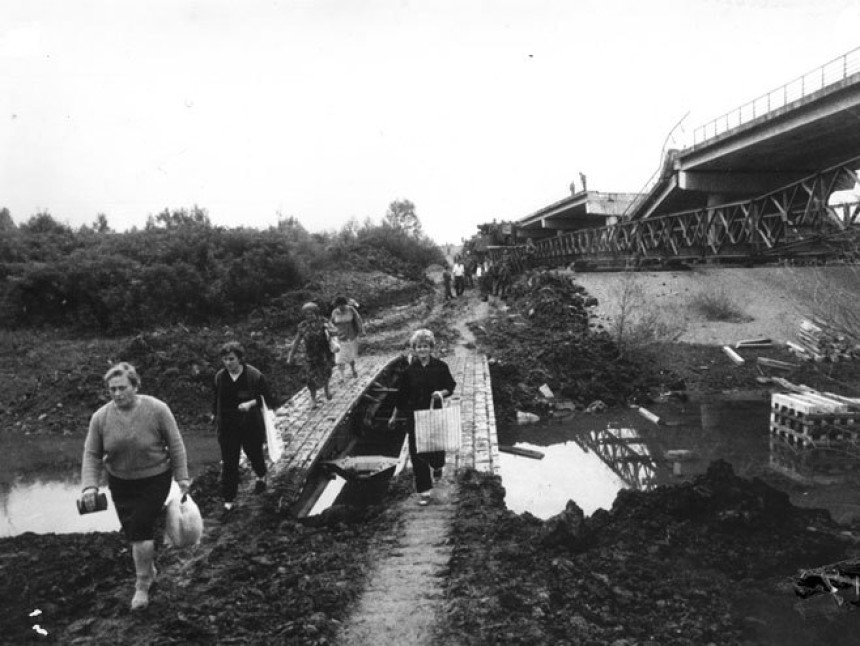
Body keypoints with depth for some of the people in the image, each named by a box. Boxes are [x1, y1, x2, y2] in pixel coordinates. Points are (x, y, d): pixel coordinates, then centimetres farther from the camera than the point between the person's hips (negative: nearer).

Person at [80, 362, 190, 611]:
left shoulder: (157, 410, -18)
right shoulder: (100, 417, -10)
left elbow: (175, 444, -10)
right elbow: (91, 455, -5)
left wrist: (182, 477, -9)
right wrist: (89, 486, -17)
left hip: (154, 480, -4)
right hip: (120, 483, 4)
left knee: (141, 530, -10)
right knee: (132, 532, 10)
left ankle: (142, 585, 11)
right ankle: (149, 568, 38)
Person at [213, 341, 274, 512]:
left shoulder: (254, 375, -16)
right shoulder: (219, 377, -6)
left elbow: (267, 397, -8)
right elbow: (216, 398, 10)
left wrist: (252, 403, -24)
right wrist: (215, 414, 12)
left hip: (251, 424, -2)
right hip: (227, 426, 2)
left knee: (254, 452, 19)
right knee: (229, 462, 2)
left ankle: (261, 476, 52)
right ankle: (229, 499, 13)